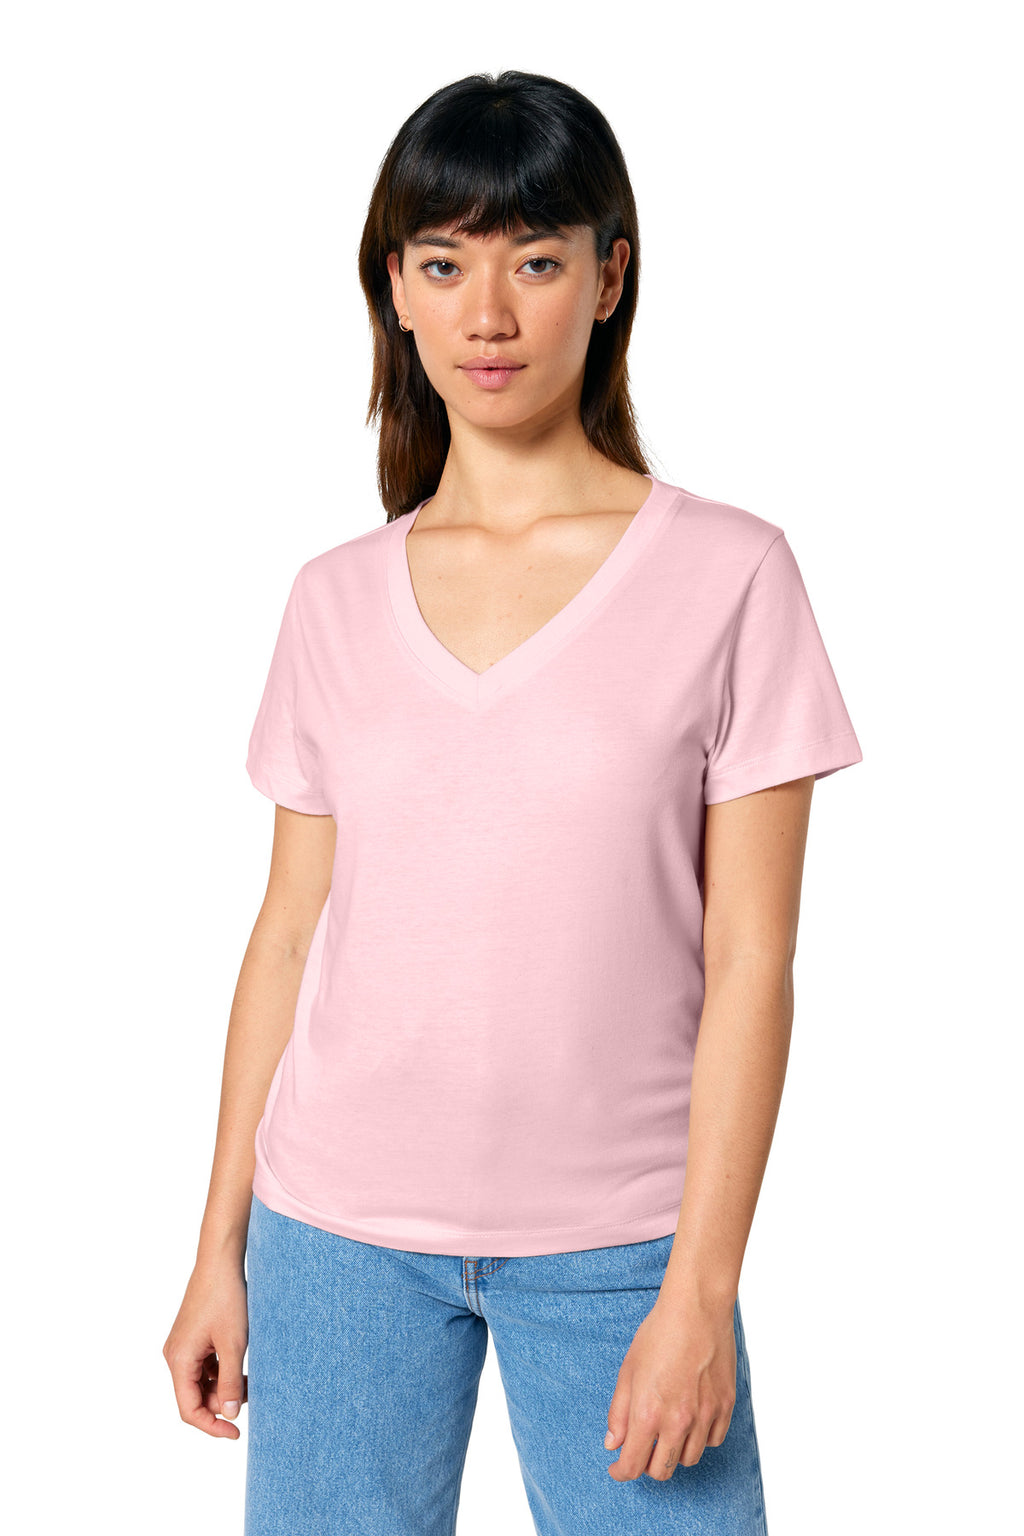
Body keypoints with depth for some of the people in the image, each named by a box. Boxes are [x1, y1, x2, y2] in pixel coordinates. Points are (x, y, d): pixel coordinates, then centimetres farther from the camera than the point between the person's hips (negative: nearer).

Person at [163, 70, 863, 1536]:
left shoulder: (728, 576, -6)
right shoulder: (337, 602, 4)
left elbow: (751, 963, -7)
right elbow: (289, 933, 8)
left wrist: (700, 1290, -10)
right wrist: (221, 1248, 8)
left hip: (614, 1242, -2)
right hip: (339, 1228, 3)